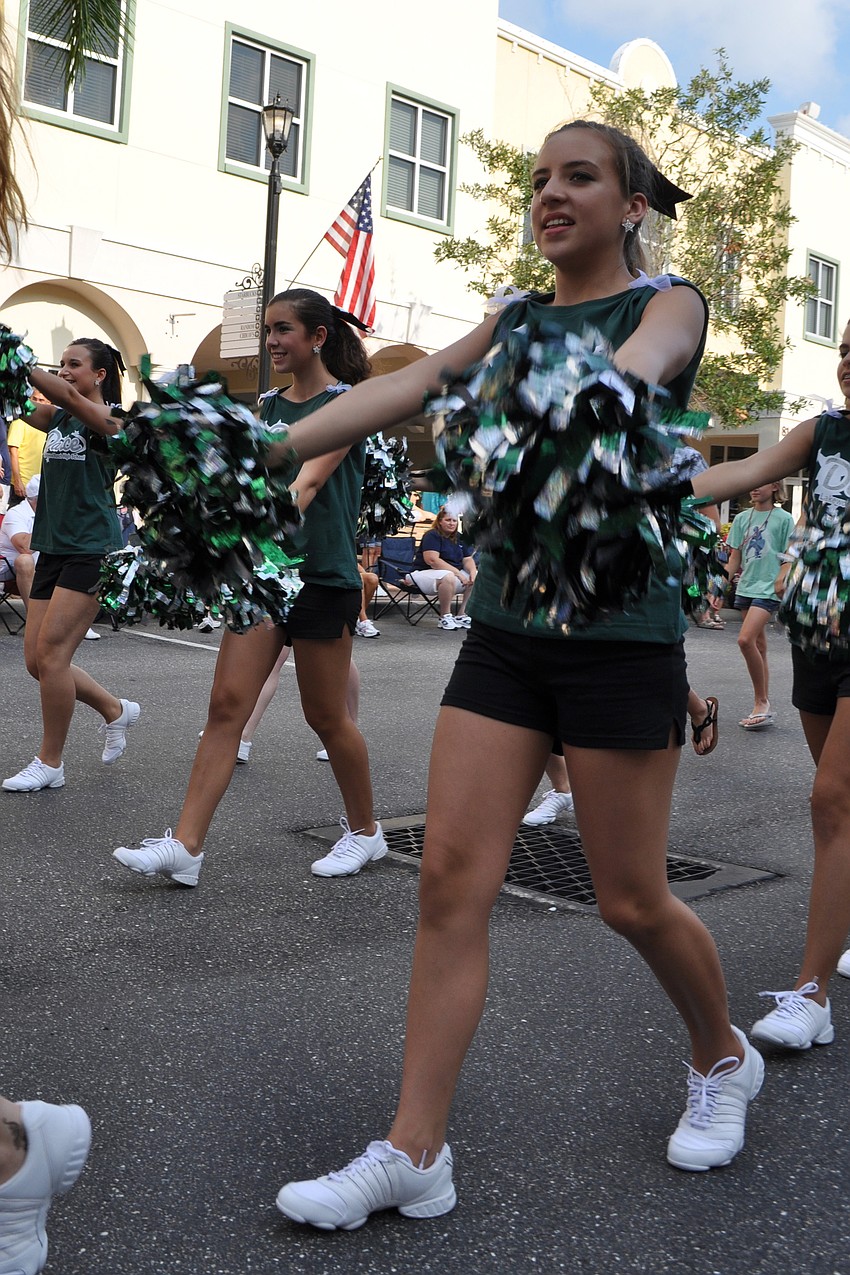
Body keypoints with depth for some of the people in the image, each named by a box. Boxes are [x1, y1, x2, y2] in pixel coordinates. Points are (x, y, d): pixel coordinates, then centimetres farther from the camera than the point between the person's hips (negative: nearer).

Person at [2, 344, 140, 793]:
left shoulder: (107, 419, -6)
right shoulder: (56, 418, 15)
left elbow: (69, 397, -25)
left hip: (92, 549, -8)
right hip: (53, 549, 8)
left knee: (50, 652, -10)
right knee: (37, 659, 6)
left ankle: (49, 763, 3)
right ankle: (115, 710, 28)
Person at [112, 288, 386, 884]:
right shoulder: (271, 406, 13)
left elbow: (308, 480, -24)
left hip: (323, 577, -6)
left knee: (326, 717, 4)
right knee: (227, 705, -1)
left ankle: (365, 831, 25)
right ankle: (186, 845, -1)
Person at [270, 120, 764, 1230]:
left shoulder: (668, 302, -1)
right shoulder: (515, 322, 14)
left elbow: (635, 370, -25)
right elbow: (405, 387, 0)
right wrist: (270, 450, -14)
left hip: (620, 632, -5)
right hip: (507, 628, 5)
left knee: (631, 899, 4)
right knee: (452, 876, -3)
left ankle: (723, 1059, 34)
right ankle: (414, 1154, 5)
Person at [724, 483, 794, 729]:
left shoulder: (783, 519, -2)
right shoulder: (742, 518, 11)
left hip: (769, 589, -6)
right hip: (746, 587, 6)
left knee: (745, 640, -20)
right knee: (759, 647, 10)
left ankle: (761, 703, -9)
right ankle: (763, 707, 16)